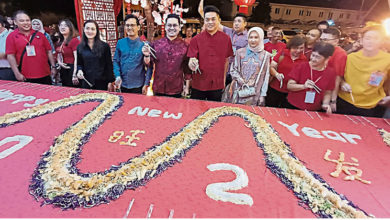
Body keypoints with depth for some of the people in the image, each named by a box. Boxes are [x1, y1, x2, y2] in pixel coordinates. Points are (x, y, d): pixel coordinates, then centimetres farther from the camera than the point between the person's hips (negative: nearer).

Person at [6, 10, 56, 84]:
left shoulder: (39, 34, 9)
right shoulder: (11, 37, 3)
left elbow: (49, 51, 10)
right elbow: (11, 56, -2)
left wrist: (53, 67, 4)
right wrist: (17, 73, -9)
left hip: (45, 75, 2)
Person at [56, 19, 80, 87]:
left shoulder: (74, 40, -13)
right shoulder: (61, 42, 12)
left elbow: (76, 58, -18)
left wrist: (74, 75, -22)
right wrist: (59, 62, 3)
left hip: (72, 69, -8)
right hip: (63, 70, 9)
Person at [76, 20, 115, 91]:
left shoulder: (105, 46, -2)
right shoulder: (80, 47, 7)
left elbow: (109, 65, -2)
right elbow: (79, 64, 16)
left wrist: (110, 82, -5)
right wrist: (79, 70, -6)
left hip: (102, 83, -2)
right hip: (86, 82, 3)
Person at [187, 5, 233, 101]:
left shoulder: (226, 38, 1)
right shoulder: (196, 39, -4)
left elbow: (226, 60, 9)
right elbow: (191, 61, -4)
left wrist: (224, 79, 8)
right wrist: (192, 64, -27)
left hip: (217, 85, 1)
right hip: (199, 85, -1)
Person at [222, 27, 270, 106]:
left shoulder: (265, 55, 1)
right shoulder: (240, 52, 3)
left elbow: (265, 76, 2)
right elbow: (233, 70, 4)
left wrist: (263, 95, 0)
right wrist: (241, 81, -12)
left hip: (254, 92, -1)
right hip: (238, 90, 1)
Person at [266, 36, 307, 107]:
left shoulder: (304, 59, 2)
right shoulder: (282, 53, -3)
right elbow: (271, 67, 0)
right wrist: (276, 74, -19)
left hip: (290, 93, 1)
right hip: (275, 90, -1)